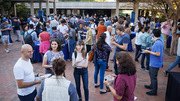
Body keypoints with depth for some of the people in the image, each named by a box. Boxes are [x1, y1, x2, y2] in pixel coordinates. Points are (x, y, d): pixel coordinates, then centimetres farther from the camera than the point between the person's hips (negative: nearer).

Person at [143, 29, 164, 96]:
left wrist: (149, 52, -19)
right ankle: (152, 86, 43)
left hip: (155, 63, -10)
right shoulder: (160, 41, 6)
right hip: (153, 62, 10)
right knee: (151, 73, 25)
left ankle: (154, 91, 16)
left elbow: (158, 54, -27)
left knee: (153, 76, 2)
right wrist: (152, 49, 13)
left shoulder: (157, 43, -25)